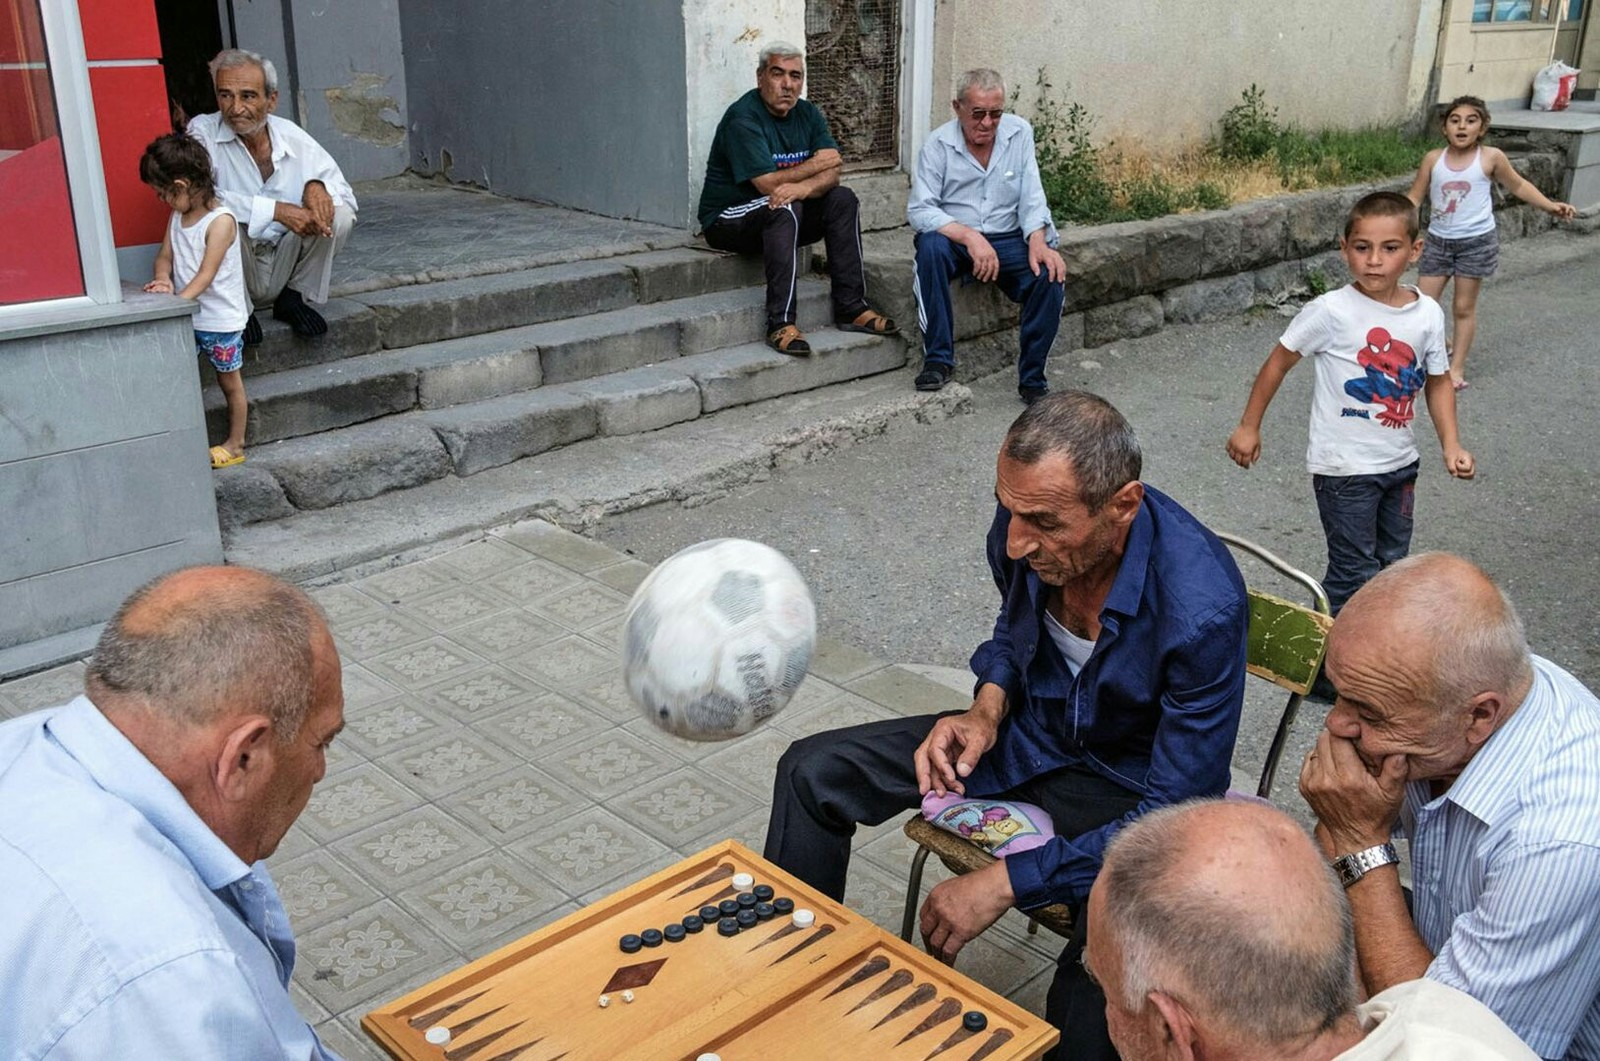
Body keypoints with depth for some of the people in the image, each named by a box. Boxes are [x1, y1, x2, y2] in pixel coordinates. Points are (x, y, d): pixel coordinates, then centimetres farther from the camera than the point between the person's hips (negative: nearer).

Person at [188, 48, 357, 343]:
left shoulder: (293, 137, -2)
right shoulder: (203, 133, -11)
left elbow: (345, 192, 5)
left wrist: (318, 186, -21)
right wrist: (277, 210, -34)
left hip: (284, 263, 3)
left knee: (339, 214, -17)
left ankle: (293, 298, 1)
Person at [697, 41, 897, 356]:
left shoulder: (807, 113, 6)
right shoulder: (743, 118, -17)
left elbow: (832, 173, -7)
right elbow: (768, 183, -25)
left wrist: (804, 187, -30)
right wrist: (814, 166, -11)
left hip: (783, 216, 7)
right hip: (728, 219, -7)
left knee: (843, 199, -12)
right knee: (784, 208, -35)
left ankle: (851, 307, -14)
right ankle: (780, 323, -37)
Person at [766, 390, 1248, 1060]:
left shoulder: (1202, 608, -33)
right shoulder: (1027, 517, -16)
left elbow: (1175, 815, -26)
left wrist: (1005, 882, -28)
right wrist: (987, 708, -11)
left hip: (1133, 785, -6)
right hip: (1028, 733, 6)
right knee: (812, 772, 0)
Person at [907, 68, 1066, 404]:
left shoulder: (1019, 133, 1)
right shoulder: (938, 144, -8)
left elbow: (1031, 197, -1)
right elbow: (919, 210, -16)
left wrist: (1037, 242, -21)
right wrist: (970, 237, -29)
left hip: (1008, 239, 2)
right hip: (954, 238, -2)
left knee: (1051, 274, -25)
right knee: (931, 246, -36)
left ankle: (1032, 378, -10)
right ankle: (938, 358, -26)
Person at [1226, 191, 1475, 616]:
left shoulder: (1428, 314, -4)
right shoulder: (1332, 311, -18)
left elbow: (1438, 382, 9)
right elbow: (1278, 362, -7)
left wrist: (1451, 444, -1)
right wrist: (1248, 427, -2)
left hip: (1400, 461, 6)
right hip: (1345, 467, -6)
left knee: (1391, 564, 20)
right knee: (1355, 574, -3)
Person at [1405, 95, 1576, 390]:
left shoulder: (1491, 158, -6)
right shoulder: (1433, 159, -3)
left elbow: (1518, 186, 8)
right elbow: (1414, 197, 5)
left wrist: (1551, 206, 1)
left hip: (1477, 242, -2)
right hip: (1438, 241, 2)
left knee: (1464, 307, 4)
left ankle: (1457, 367, 15)